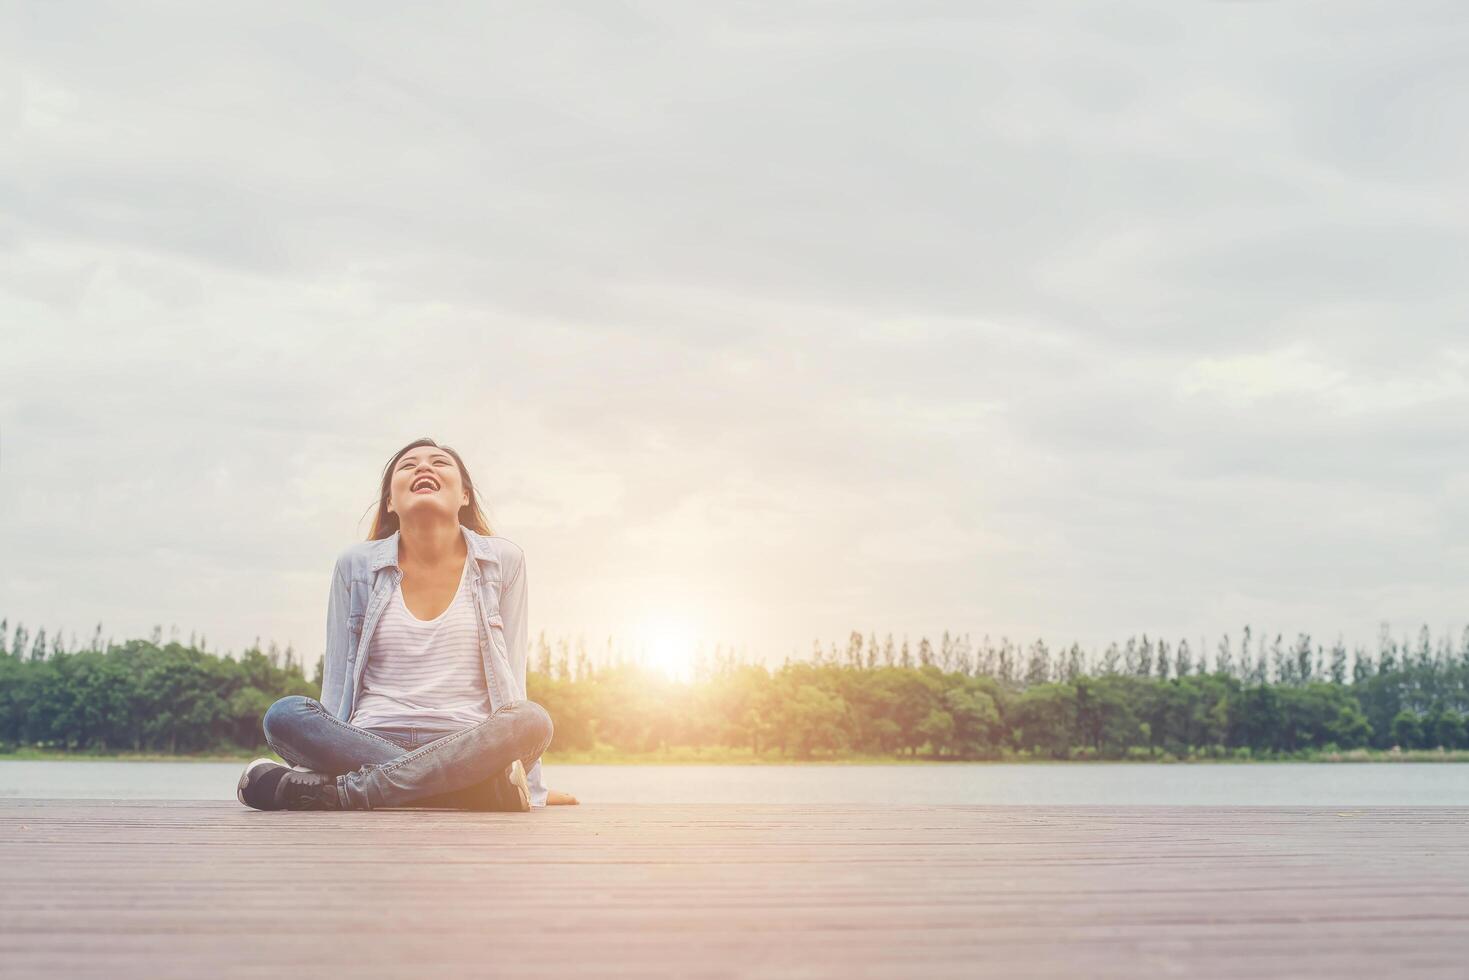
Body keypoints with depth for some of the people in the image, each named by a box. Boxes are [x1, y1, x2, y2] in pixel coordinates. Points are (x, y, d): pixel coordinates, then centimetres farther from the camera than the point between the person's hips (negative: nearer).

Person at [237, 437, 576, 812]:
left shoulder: (503, 560, 8)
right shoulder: (357, 565, 10)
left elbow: (510, 676, 7)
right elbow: (337, 682, 11)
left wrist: (528, 789, -3)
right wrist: (324, 759, -2)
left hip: (469, 749, -1)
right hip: (364, 743, 1)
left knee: (534, 720, -31)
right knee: (284, 715, -27)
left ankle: (346, 791, -32)